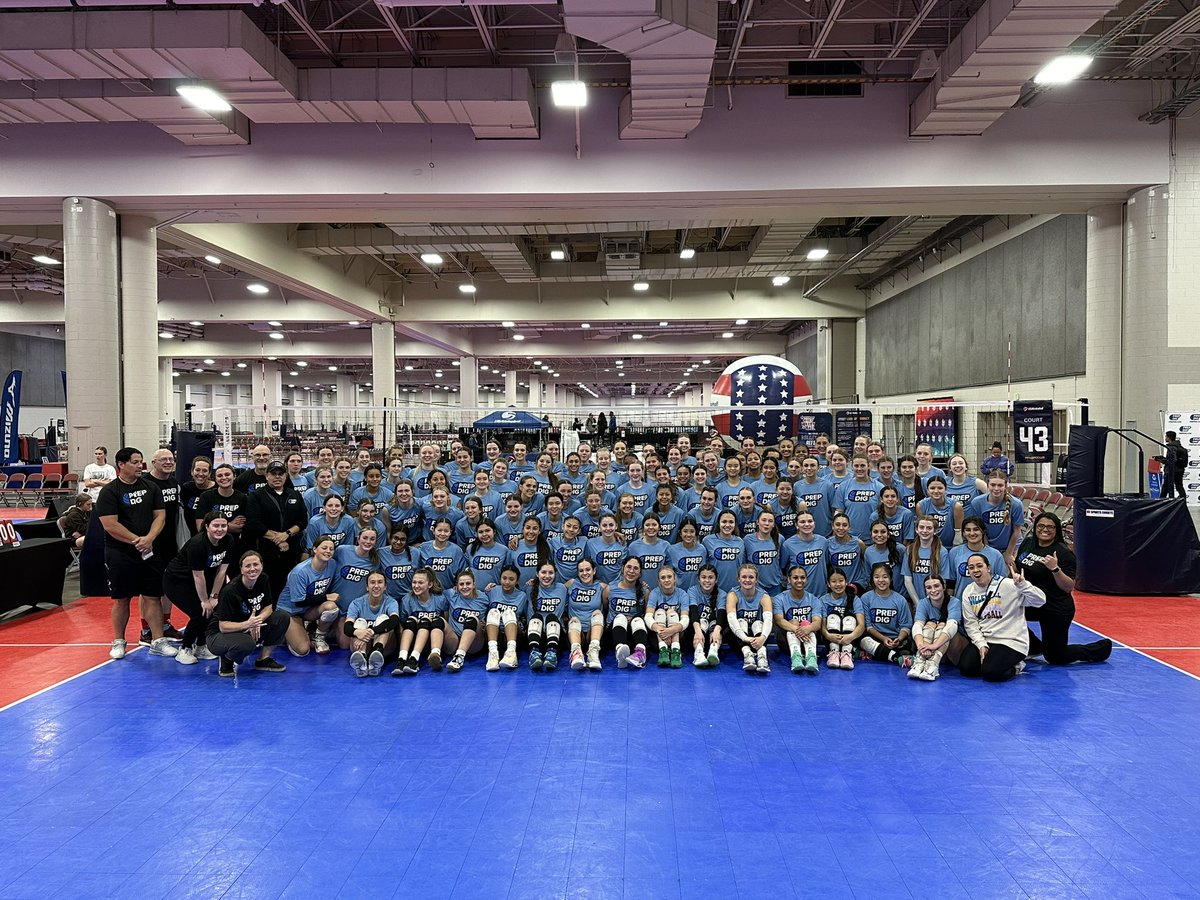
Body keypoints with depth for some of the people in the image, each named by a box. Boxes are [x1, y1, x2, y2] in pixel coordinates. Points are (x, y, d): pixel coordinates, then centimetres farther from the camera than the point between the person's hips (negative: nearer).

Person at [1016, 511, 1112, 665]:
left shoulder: (1063, 553, -17)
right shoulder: (1027, 543, 1)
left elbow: (1069, 587, -20)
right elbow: (1018, 570, 16)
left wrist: (1055, 569, -33)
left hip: (1056, 611, -6)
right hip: (1029, 604, 6)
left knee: (1056, 658, 3)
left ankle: (1102, 648, 27)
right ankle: (1035, 648, 10)